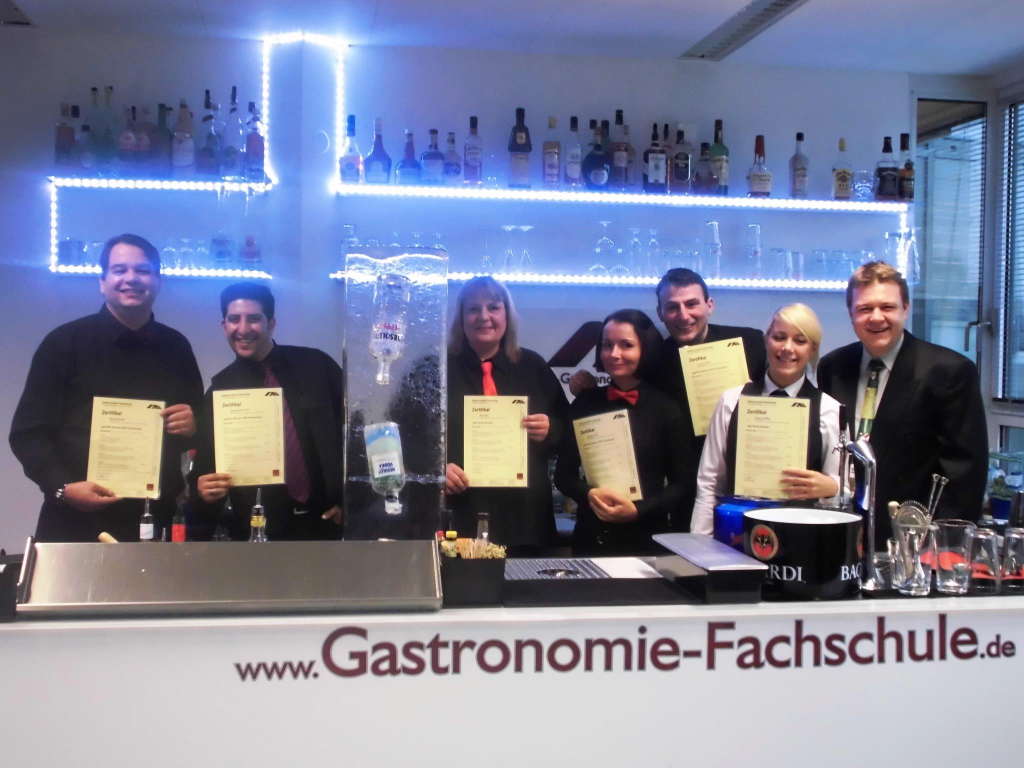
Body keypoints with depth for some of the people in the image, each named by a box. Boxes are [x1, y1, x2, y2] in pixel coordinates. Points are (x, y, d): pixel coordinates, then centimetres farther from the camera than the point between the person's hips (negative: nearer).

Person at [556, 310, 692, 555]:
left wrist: (638, 510, -15)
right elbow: (564, 474, 5)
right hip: (591, 538, 1)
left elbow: (682, 484, -1)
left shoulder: (666, 409, 0)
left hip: (647, 540, -1)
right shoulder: (585, 404, 3)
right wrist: (590, 494, -14)